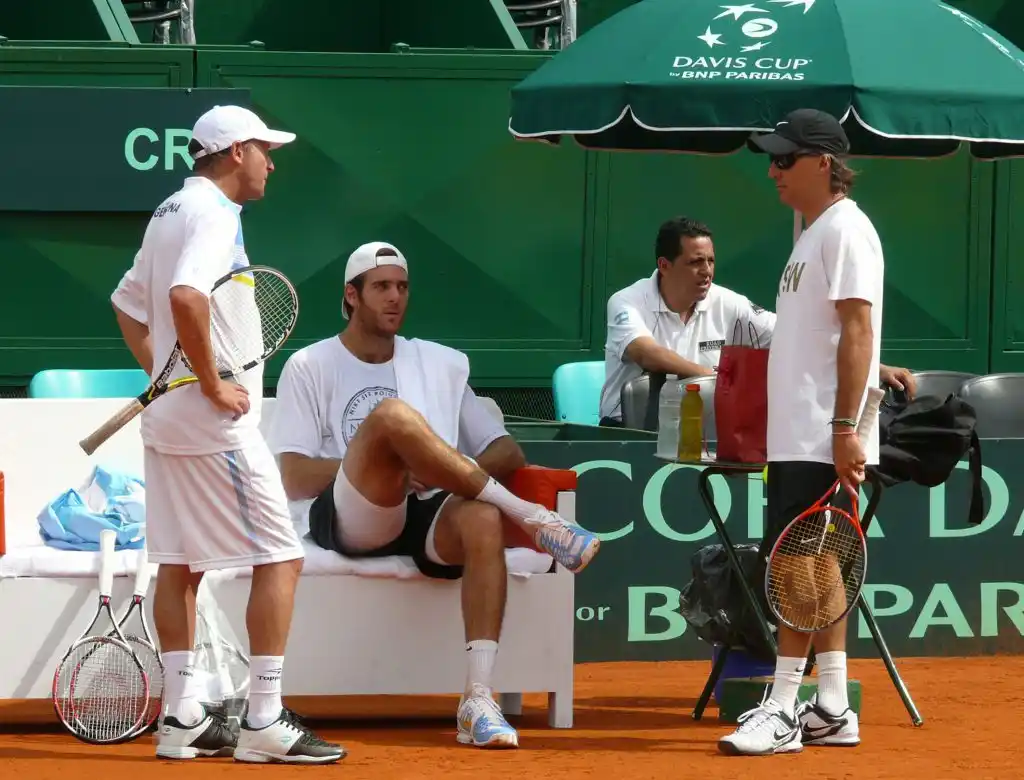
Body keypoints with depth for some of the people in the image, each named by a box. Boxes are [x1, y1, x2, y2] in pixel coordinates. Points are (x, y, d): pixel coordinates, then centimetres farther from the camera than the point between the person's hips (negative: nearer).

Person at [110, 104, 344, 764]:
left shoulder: (170, 212, 16)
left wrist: (162, 374, 17)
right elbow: (187, 297, -31)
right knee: (280, 560, -6)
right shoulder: (214, 213, -14)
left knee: (180, 564, 10)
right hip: (217, 427, -10)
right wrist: (213, 384, -23)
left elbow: (127, 303, 25)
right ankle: (264, 723, -8)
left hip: (166, 421, 10)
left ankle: (181, 717, 11)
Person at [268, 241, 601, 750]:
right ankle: (531, 517, -29)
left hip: (430, 522, 3)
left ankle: (478, 703, -42)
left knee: (481, 518, -36)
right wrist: (384, 465, -9)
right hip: (349, 518, -3)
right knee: (391, 415, -32)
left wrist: (454, 472, -5)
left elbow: (508, 455, 18)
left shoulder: (442, 363, 24)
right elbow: (293, 479, 3)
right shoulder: (310, 367, 14)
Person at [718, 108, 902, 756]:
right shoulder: (815, 234, 19)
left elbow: (857, 331, -18)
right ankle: (832, 710, 14)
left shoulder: (845, 228, -11)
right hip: (797, 437, 10)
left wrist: (845, 428, -23)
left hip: (821, 441, -10)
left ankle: (783, 711, -11)